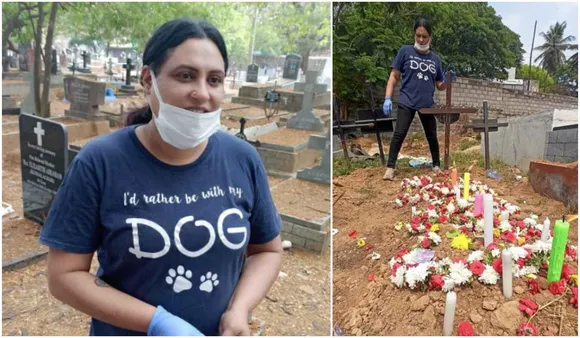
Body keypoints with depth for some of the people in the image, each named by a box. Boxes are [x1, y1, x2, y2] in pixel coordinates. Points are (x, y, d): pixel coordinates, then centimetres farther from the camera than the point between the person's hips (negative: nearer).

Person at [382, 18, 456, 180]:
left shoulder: (435, 59, 10)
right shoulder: (405, 51, 0)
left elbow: (440, 86, 15)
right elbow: (394, 76, 0)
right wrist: (388, 98, -10)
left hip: (427, 104, 4)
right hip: (407, 102, -4)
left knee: (432, 136, 12)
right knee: (399, 133, -13)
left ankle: (437, 166, 27)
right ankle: (390, 168, -9)